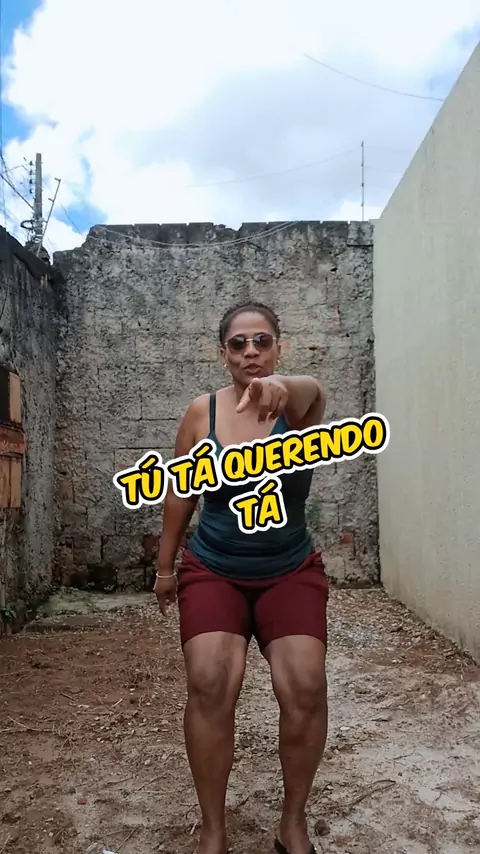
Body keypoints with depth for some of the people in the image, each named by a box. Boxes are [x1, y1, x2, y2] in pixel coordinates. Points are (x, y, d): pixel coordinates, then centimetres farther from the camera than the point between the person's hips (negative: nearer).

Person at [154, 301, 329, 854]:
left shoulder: (296, 404, -11)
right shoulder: (202, 413, -7)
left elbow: (312, 392, -37)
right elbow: (180, 493, 3)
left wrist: (283, 387, -62)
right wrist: (165, 566, 10)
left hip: (291, 571, 0)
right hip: (212, 570, 1)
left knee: (305, 687, -16)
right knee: (211, 684, -18)